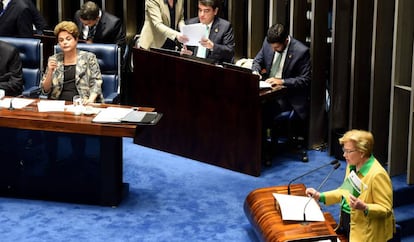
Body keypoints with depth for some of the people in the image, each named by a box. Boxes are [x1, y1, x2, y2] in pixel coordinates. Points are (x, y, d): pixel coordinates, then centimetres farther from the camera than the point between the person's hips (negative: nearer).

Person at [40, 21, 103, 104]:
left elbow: (96, 82, 0)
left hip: (81, 103, -3)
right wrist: (50, 71, -6)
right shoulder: (53, 59, 13)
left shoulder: (89, 57, 7)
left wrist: (91, 99, -18)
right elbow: (45, 90, 12)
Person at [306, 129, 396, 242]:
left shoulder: (377, 175, -20)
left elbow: (386, 209, -17)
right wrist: (320, 196, 9)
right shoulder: (352, 166, 6)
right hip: (346, 224, 8)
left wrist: (364, 208, -33)